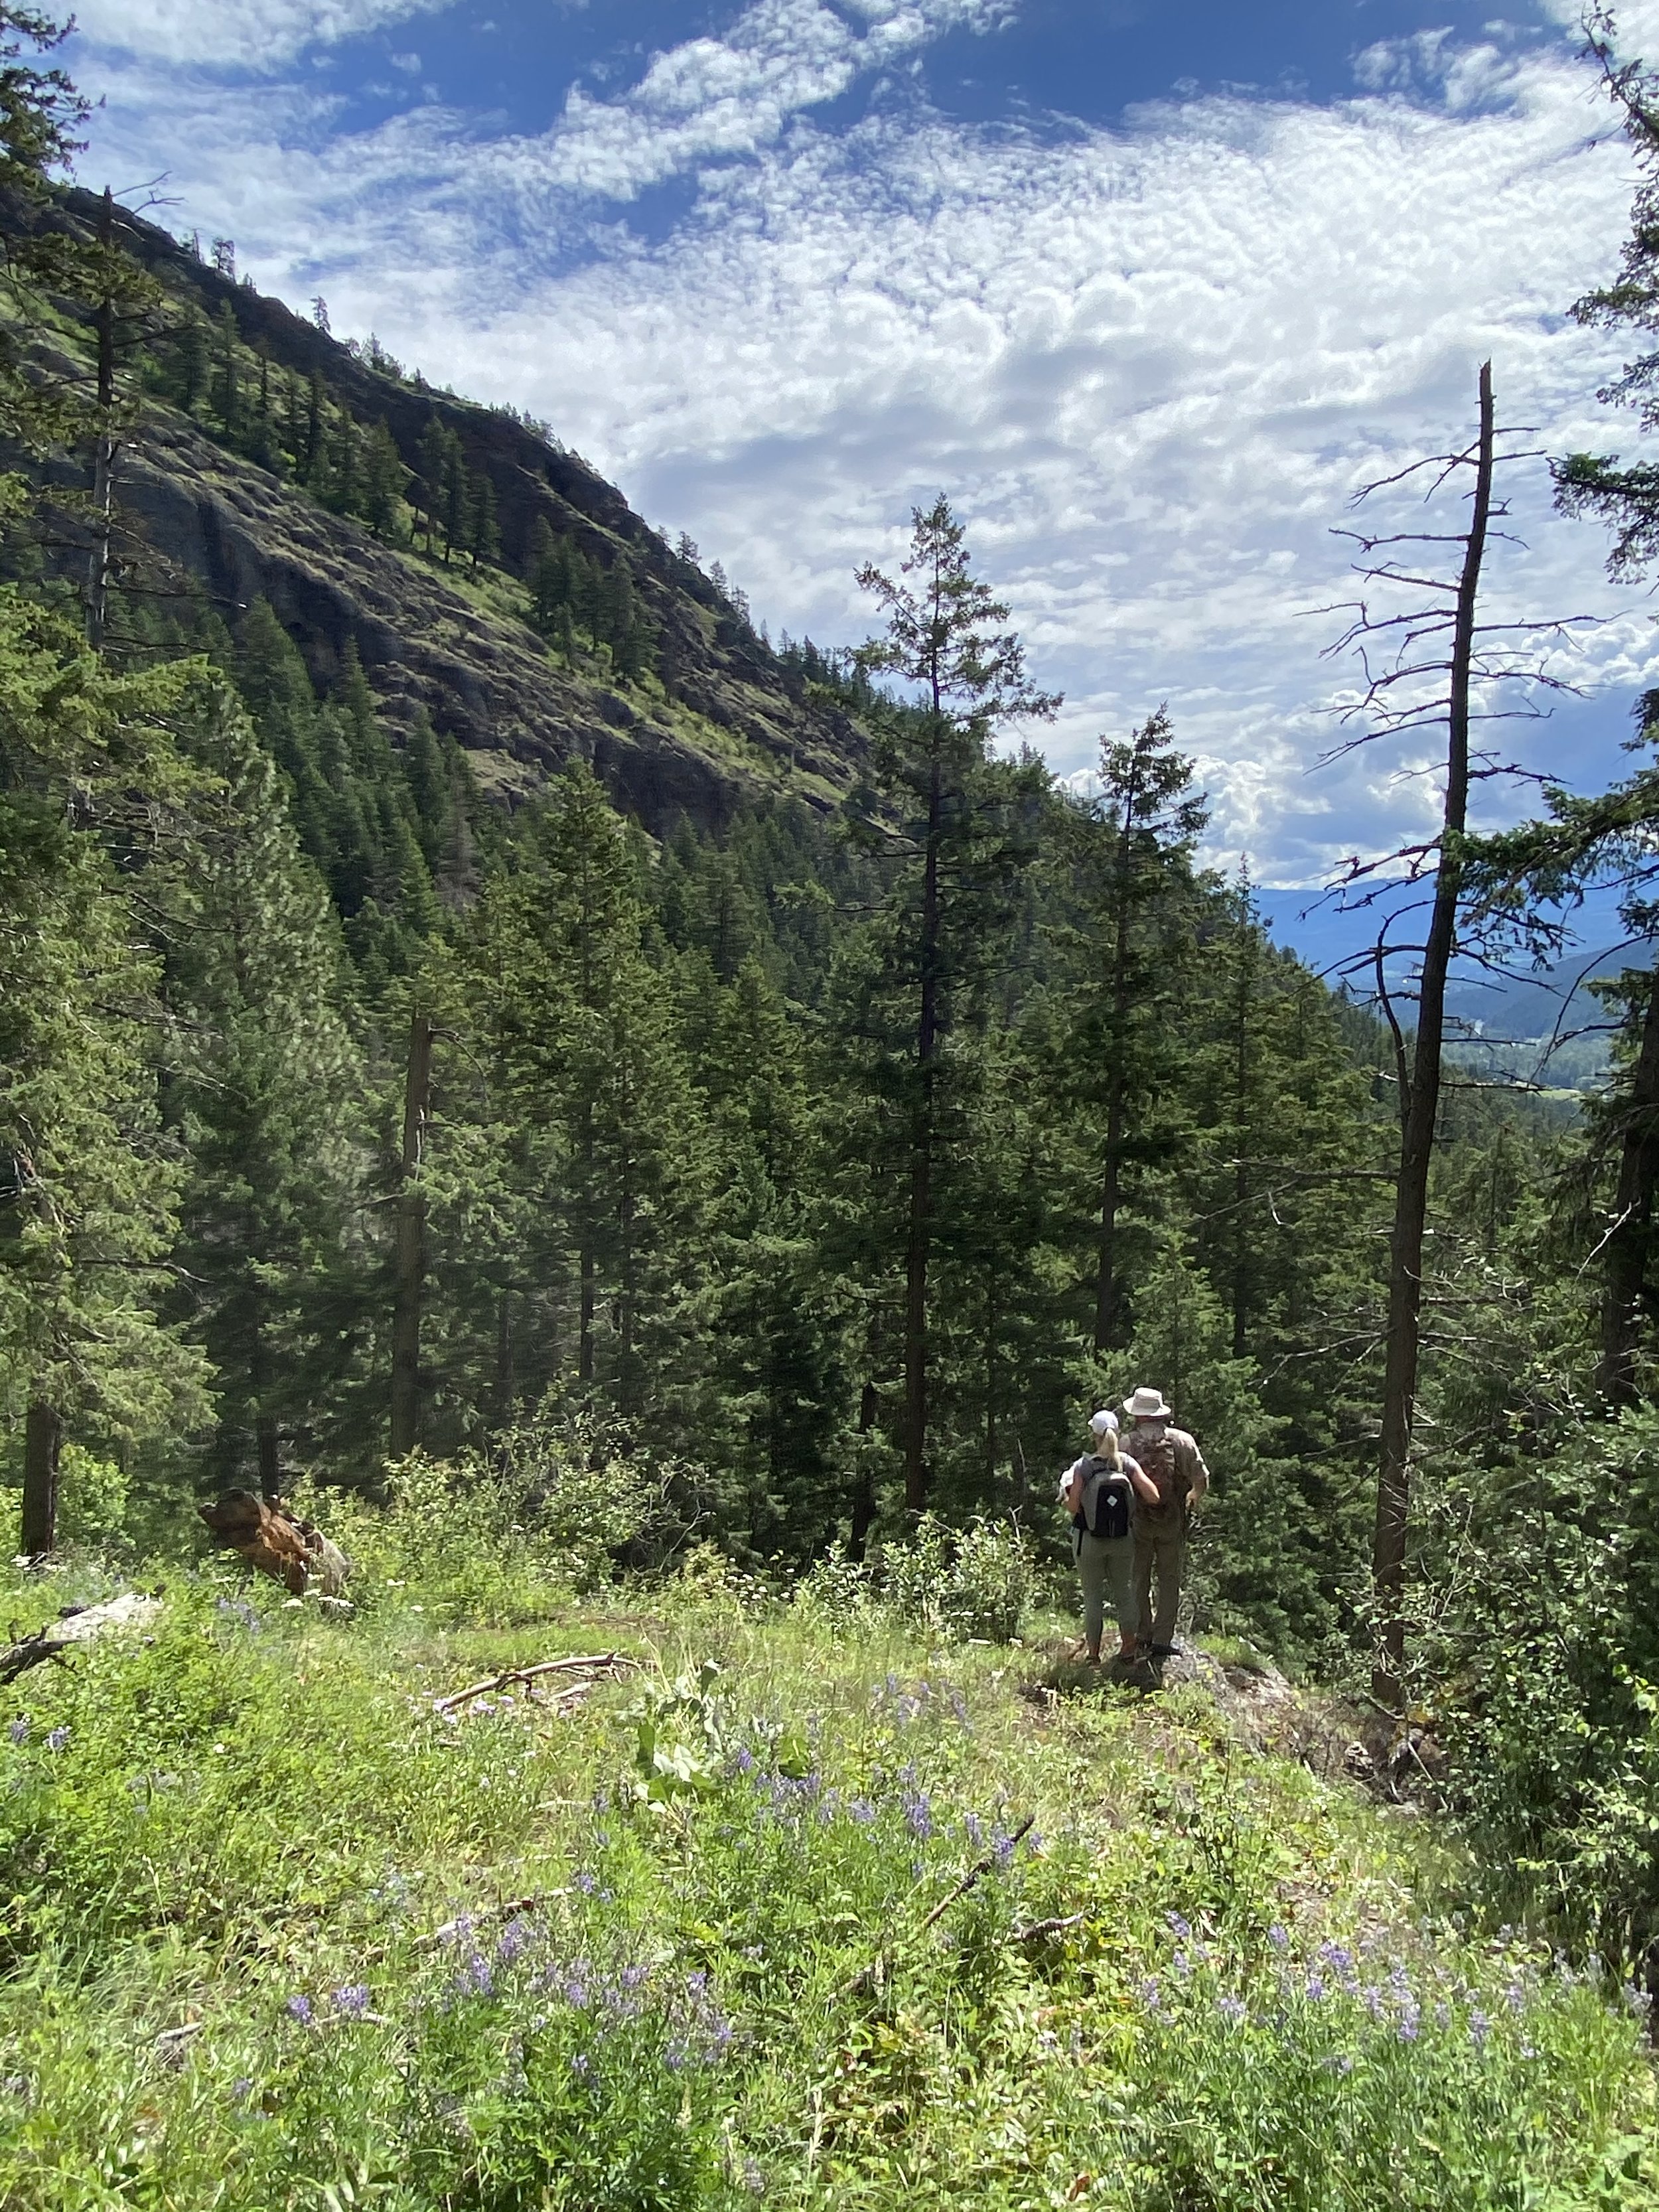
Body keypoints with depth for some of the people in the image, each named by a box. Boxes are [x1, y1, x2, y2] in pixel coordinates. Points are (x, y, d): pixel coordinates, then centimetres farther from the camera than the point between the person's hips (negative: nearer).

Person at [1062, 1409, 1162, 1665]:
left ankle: (1094, 1656, 10)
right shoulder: (1127, 1464, -7)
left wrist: (1066, 1494, 5)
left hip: (1089, 1541, -2)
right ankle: (1129, 1649, 21)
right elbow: (1154, 1497, -13)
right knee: (1125, 1593, 16)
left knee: (1093, 1597, 7)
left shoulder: (1082, 1467, -14)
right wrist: (1134, 1499, 6)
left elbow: (1073, 1508, -15)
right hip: (1123, 1540, 2)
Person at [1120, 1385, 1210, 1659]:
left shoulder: (1125, 1444, -10)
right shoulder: (1182, 1441, -7)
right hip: (1173, 1523, 0)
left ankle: (1142, 1637, 16)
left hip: (1137, 1523, 0)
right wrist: (1193, 1496, 18)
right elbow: (1202, 1480, -5)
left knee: (1139, 1580, 13)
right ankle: (1162, 1640, 9)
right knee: (1169, 1581, 10)